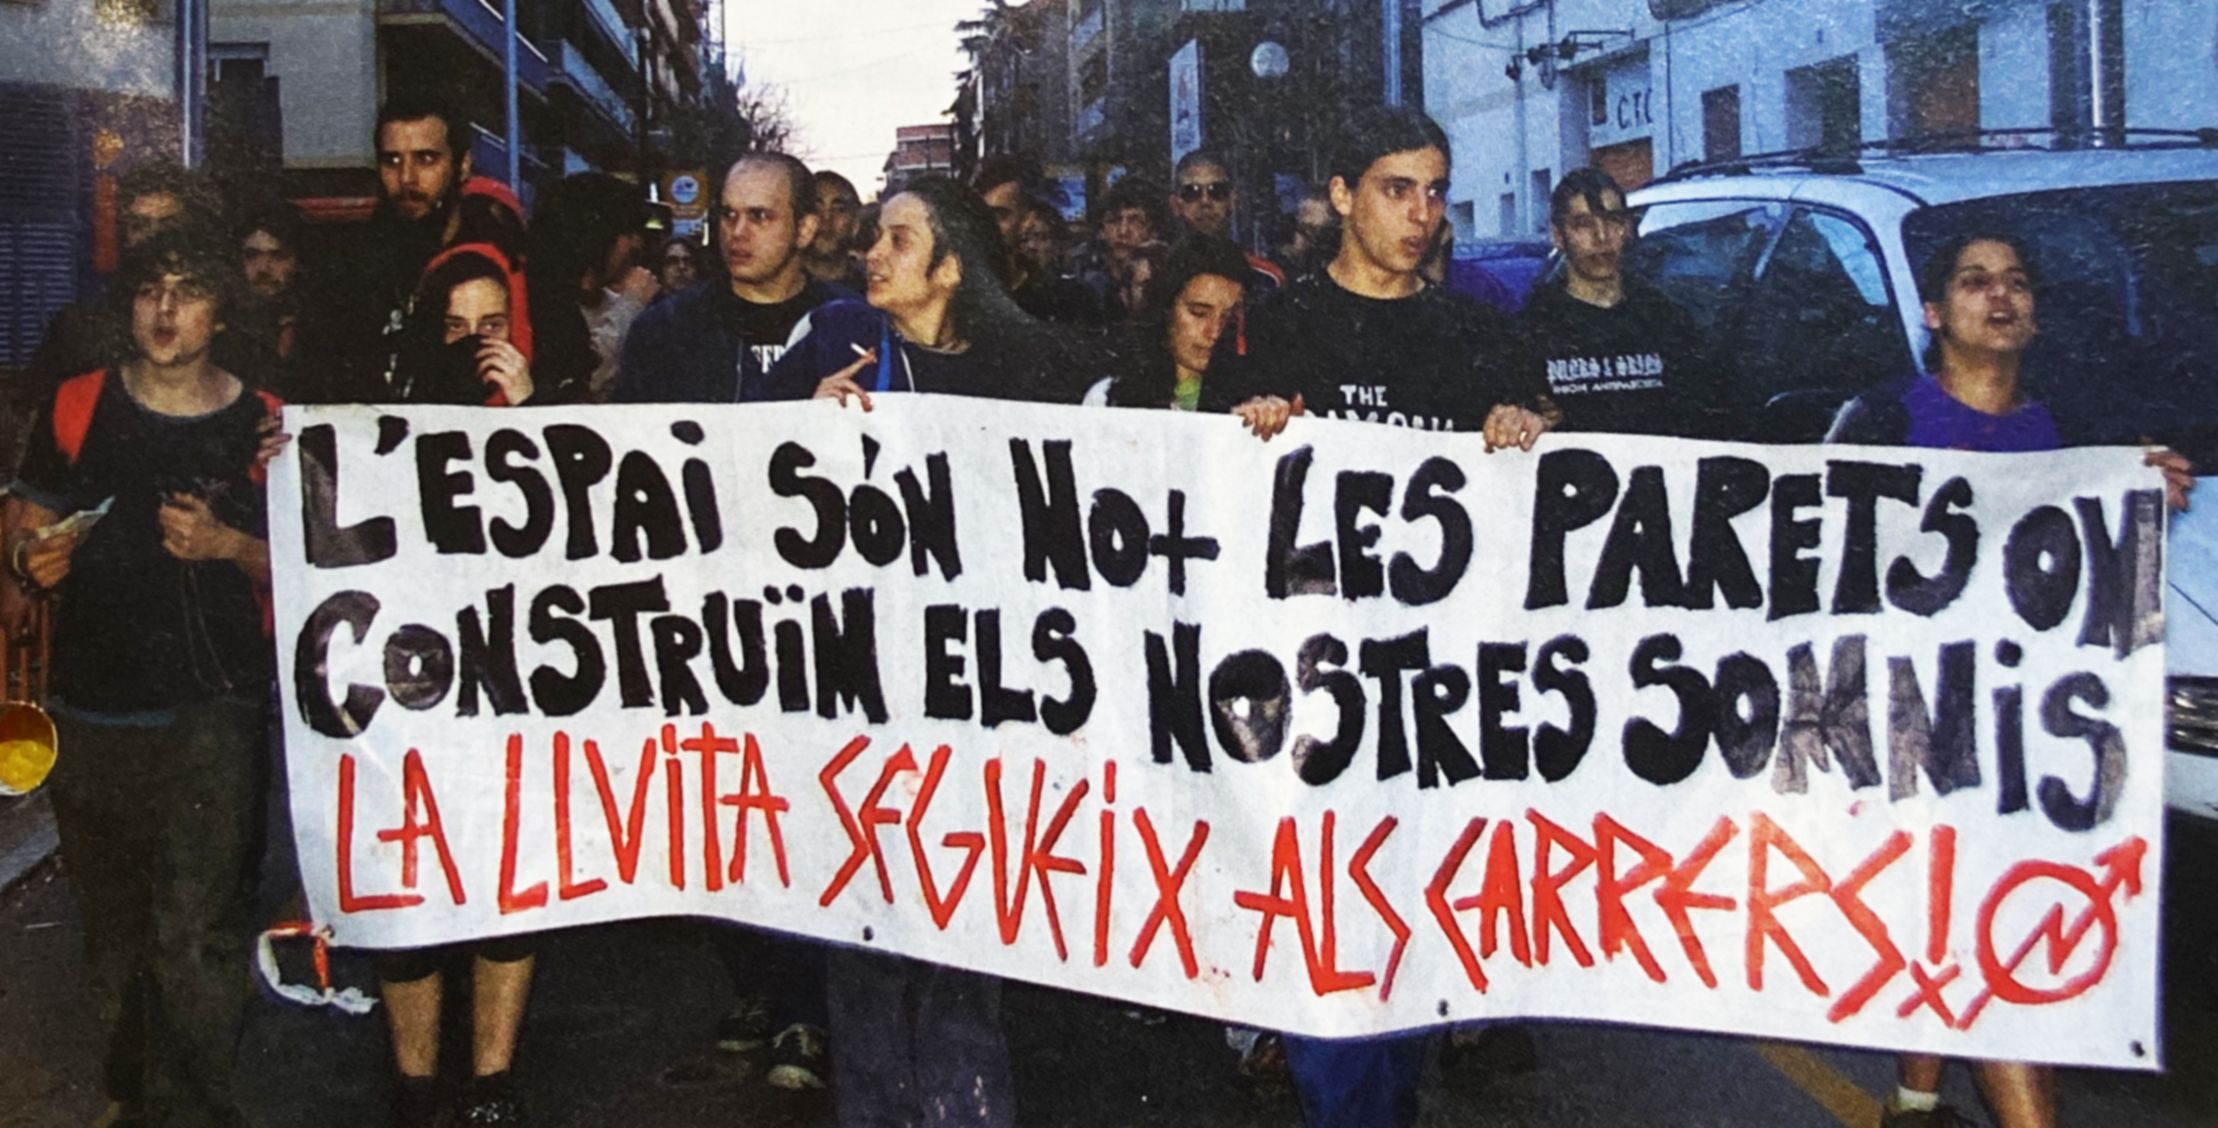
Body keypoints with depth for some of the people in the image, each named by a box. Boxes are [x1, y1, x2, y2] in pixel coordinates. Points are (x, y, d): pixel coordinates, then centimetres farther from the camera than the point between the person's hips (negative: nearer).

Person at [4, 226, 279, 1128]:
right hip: (90, 710, 3)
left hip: (212, 712, -3)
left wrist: (227, 545, -14)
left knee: (197, 927, -11)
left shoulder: (263, 424, -1)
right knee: (113, 923, 15)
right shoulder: (76, 408, 5)